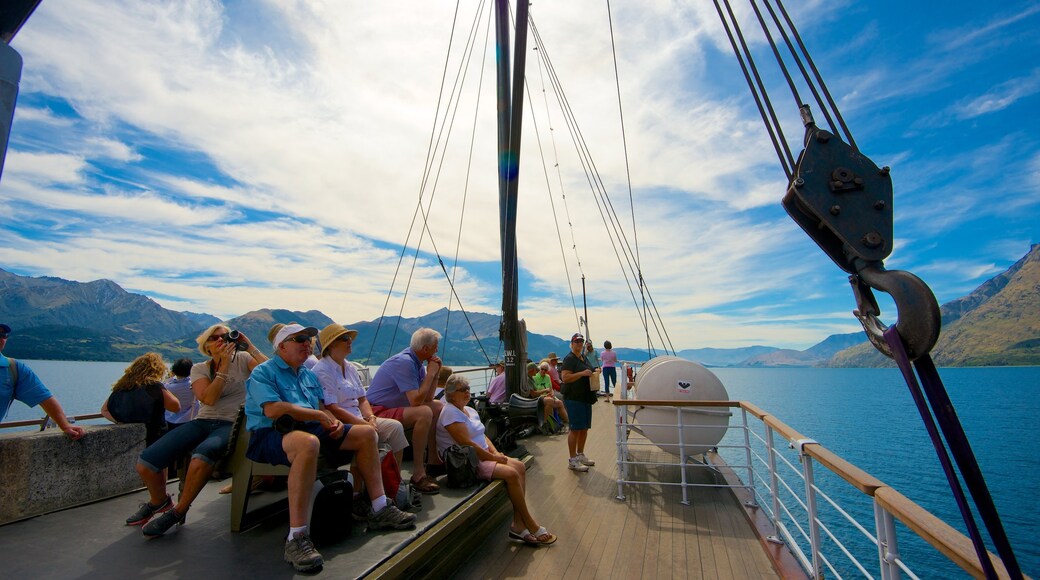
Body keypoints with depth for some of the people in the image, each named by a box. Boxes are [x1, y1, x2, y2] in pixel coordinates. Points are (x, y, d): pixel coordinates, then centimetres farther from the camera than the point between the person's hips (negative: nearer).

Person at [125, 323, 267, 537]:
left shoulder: (242, 359, 6)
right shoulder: (199, 369, 12)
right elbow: (208, 399, -7)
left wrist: (250, 347, -12)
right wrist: (224, 364, -12)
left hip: (231, 424, -4)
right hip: (203, 421, 4)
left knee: (203, 454, -36)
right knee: (145, 463, -9)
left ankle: (177, 512, -10)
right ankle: (159, 501, 26)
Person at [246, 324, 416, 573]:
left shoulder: (309, 375, 23)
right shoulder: (263, 372, -2)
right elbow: (273, 409, -19)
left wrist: (333, 421, -2)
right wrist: (319, 415, -15)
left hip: (310, 429, 8)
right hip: (271, 434, -8)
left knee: (366, 433, -4)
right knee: (308, 442, -42)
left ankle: (379, 510, -1)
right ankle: (296, 538, -37)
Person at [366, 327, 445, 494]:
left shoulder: (416, 362, 7)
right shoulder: (404, 362, -22)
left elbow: (428, 397, 8)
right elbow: (416, 401, -28)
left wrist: (435, 372, -3)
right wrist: (430, 373, -18)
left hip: (394, 408, 10)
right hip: (378, 412, -10)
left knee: (438, 407, 8)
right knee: (424, 413, -31)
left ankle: (434, 460, 14)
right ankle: (418, 473, -23)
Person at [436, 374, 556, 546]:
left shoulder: (470, 410, 15)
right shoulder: (451, 412, -15)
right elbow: (467, 444, -21)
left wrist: (495, 452, -2)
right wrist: (493, 458, -15)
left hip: (482, 455, 10)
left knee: (519, 466, -9)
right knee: (511, 473, -22)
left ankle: (518, 524, -9)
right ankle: (530, 525, -6)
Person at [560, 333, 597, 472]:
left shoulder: (584, 359, 17)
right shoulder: (569, 359, -11)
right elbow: (565, 377, -22)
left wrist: (594, 373, 11)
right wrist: (582, 373, -26)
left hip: (586, 398, 9)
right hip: (574, 399, -9)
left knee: (584, 428, 15)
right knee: (575, 429, -4)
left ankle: (580, 455, 29)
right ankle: (572, 460, 5)